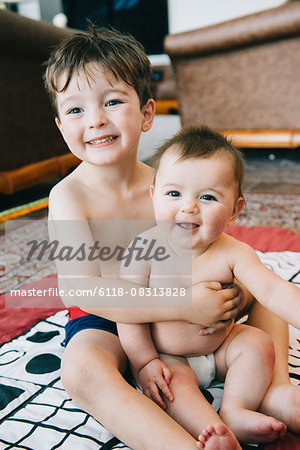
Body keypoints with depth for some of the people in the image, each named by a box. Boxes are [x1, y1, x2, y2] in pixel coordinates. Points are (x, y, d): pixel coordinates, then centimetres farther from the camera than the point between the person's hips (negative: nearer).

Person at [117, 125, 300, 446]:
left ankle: (235, 410, -11)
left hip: (220, 347, 3)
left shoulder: (233, 254, -18)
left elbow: (273, 291, -25)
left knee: (258, 343, -13)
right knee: (173, 381, -30)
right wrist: (145, 362, -19)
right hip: (167, 356, -3)